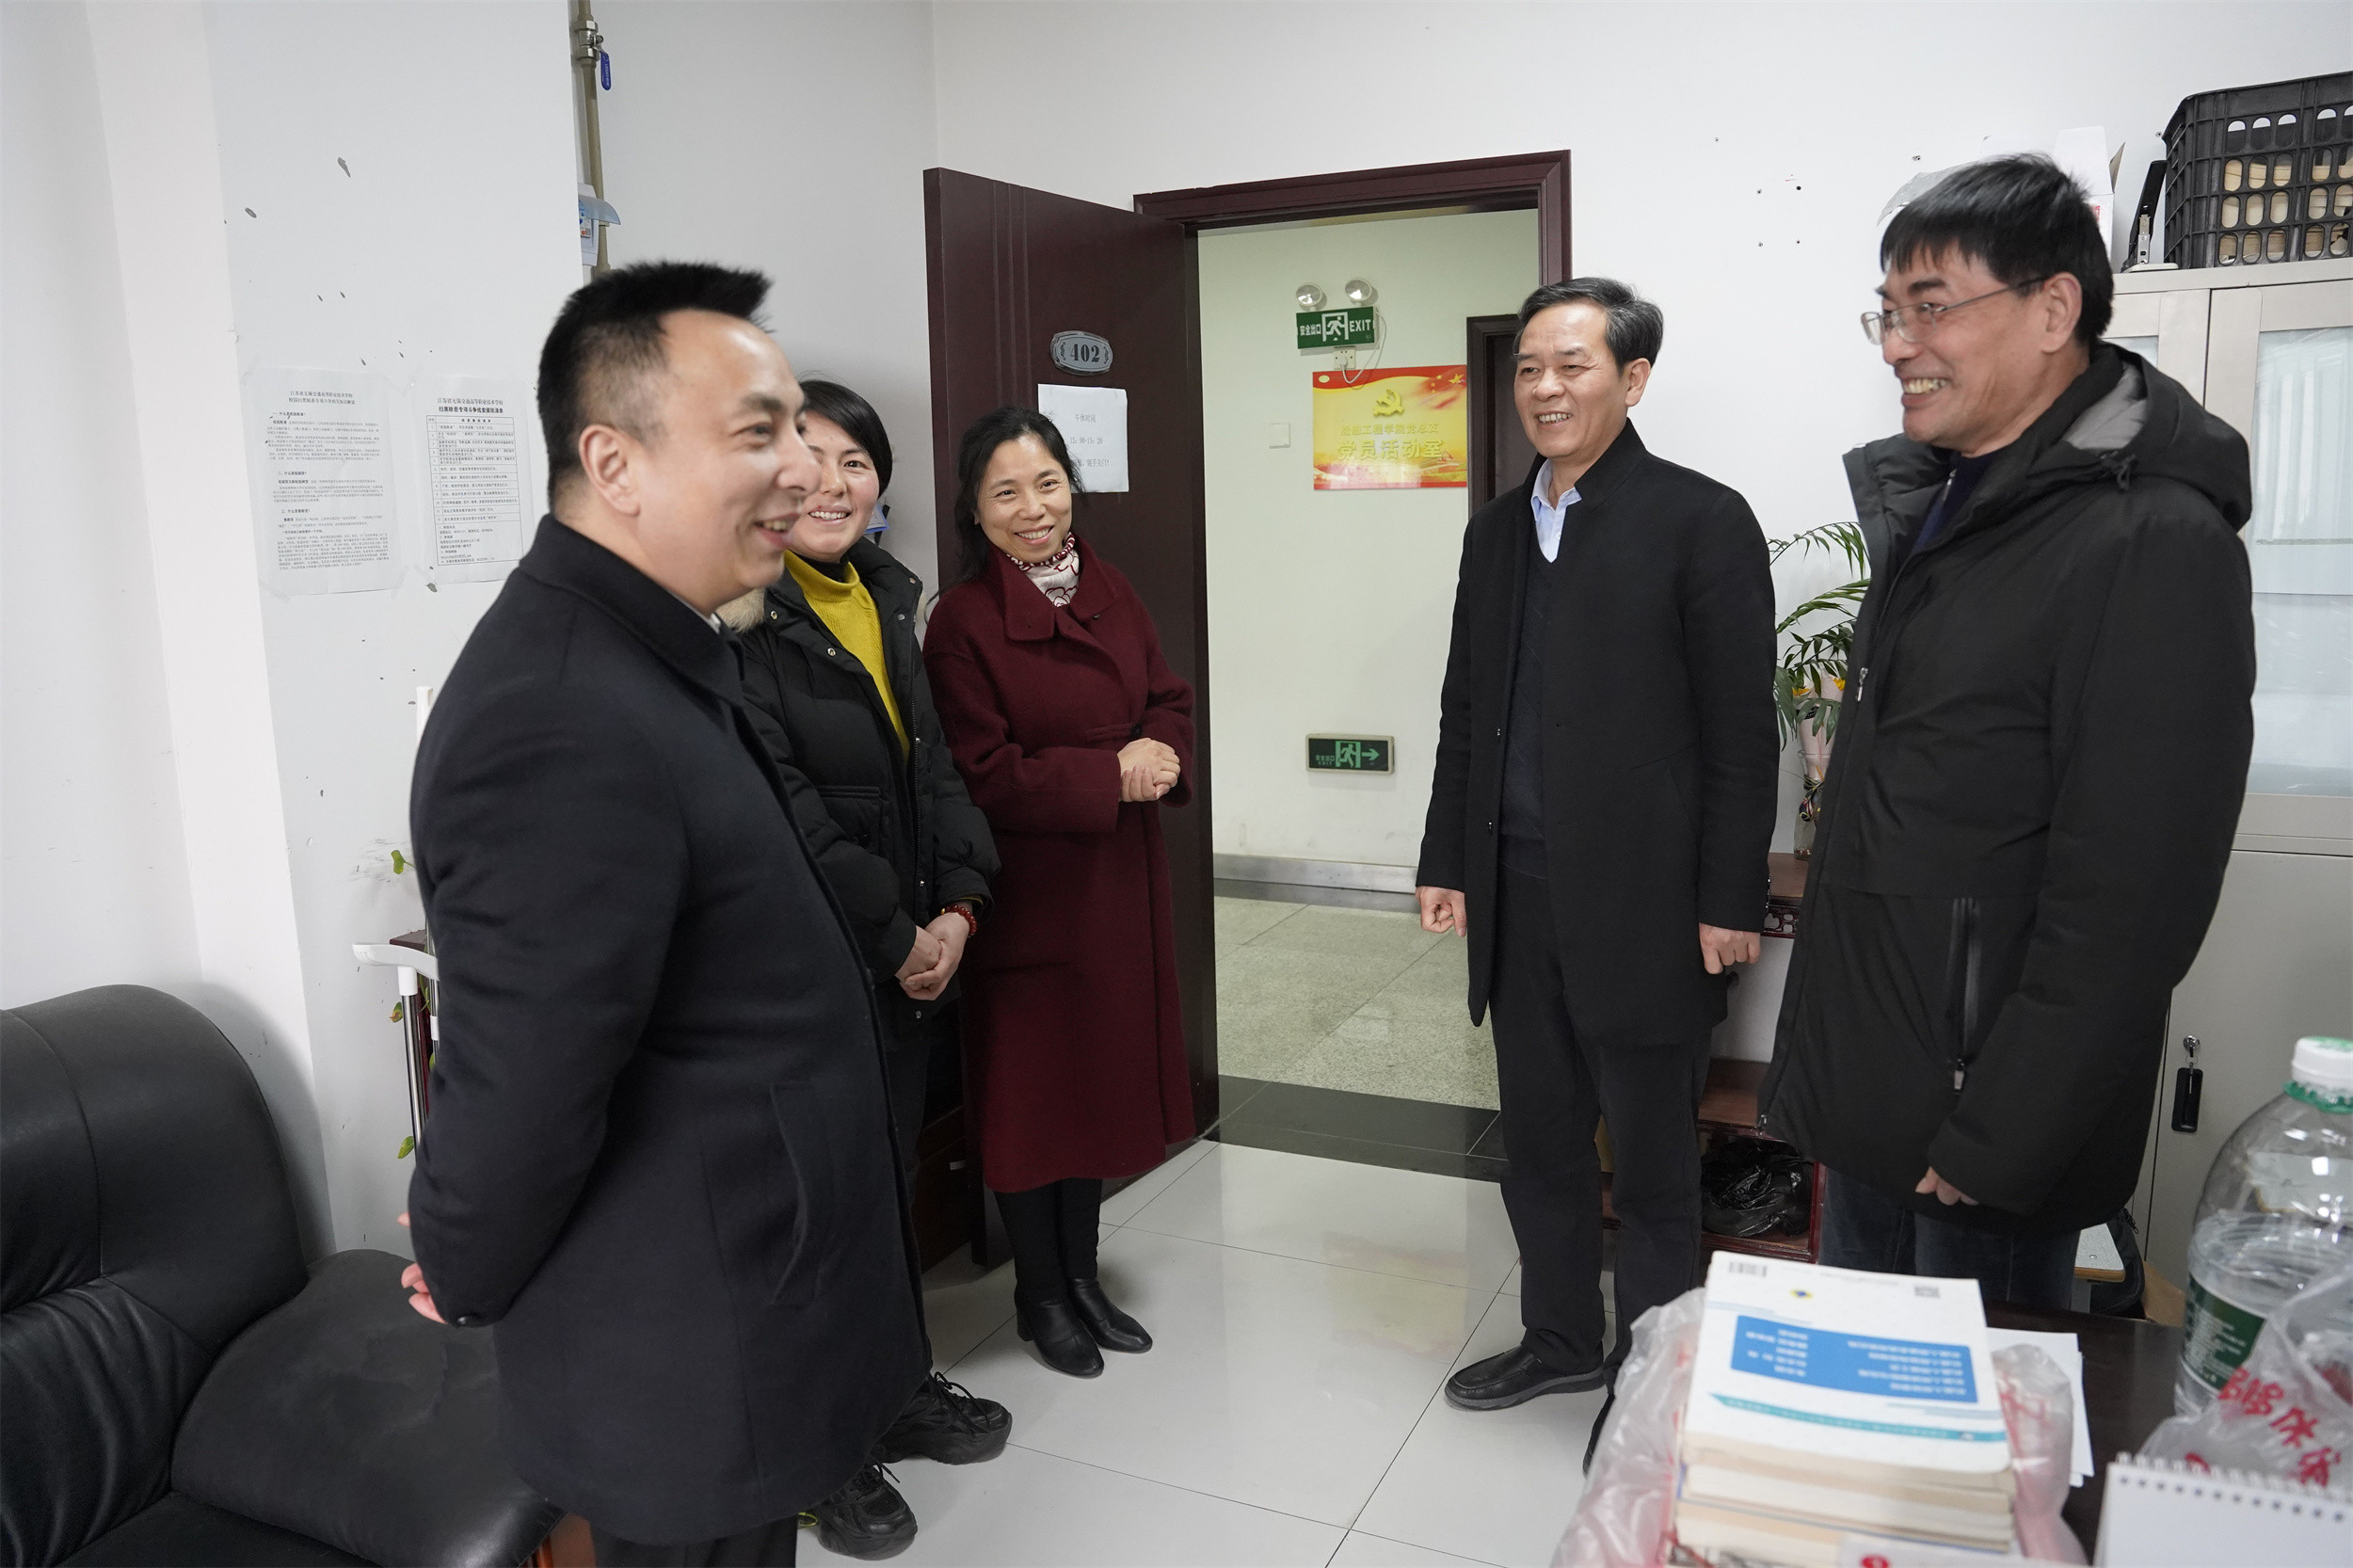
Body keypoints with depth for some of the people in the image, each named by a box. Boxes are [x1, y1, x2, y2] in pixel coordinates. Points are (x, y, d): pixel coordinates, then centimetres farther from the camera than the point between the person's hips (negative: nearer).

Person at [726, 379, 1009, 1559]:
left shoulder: (885, 597, 11)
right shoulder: (744, 617, -13)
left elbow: (934, 763, 10)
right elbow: (781, 803, -19)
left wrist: (957, 905, -3)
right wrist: (896, 936, -14)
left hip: (915, 947, 7)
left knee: (893, 1173, 18)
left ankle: (892, 1387, 37)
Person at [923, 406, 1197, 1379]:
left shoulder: (1109, 591, 6)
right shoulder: (964, 619, -13)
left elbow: (1171, 701, 10)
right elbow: (983, 777, -17)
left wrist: (1161, 755, -11)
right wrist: (1109, 776, -20)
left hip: (1119, 880, 6)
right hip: (1027, 889, -6)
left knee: (1105, 1072, 15)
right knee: (1029, 1085, 7)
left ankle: (1083, 1273, 34)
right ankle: (1039, 1294, 26)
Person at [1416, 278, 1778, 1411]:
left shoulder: (1700, 521, -8)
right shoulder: (1496, 529, 11)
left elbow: (1740, 734, -10)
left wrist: (1730, 903, -12)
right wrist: (1446, 863, 11)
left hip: (1641, 899, -6)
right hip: (1519, 894, 6)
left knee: (1653, 1163, 9)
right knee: (1537, 1141, 17)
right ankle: (1560, 1340, 37)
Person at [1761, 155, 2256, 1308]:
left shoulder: (2154, 542, -18)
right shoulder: (1929, 503, 10)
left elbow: (2127, 898, -22)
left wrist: (1996, 1144, -19)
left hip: (1983, 1099, -8)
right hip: (1864, 1093, 8)